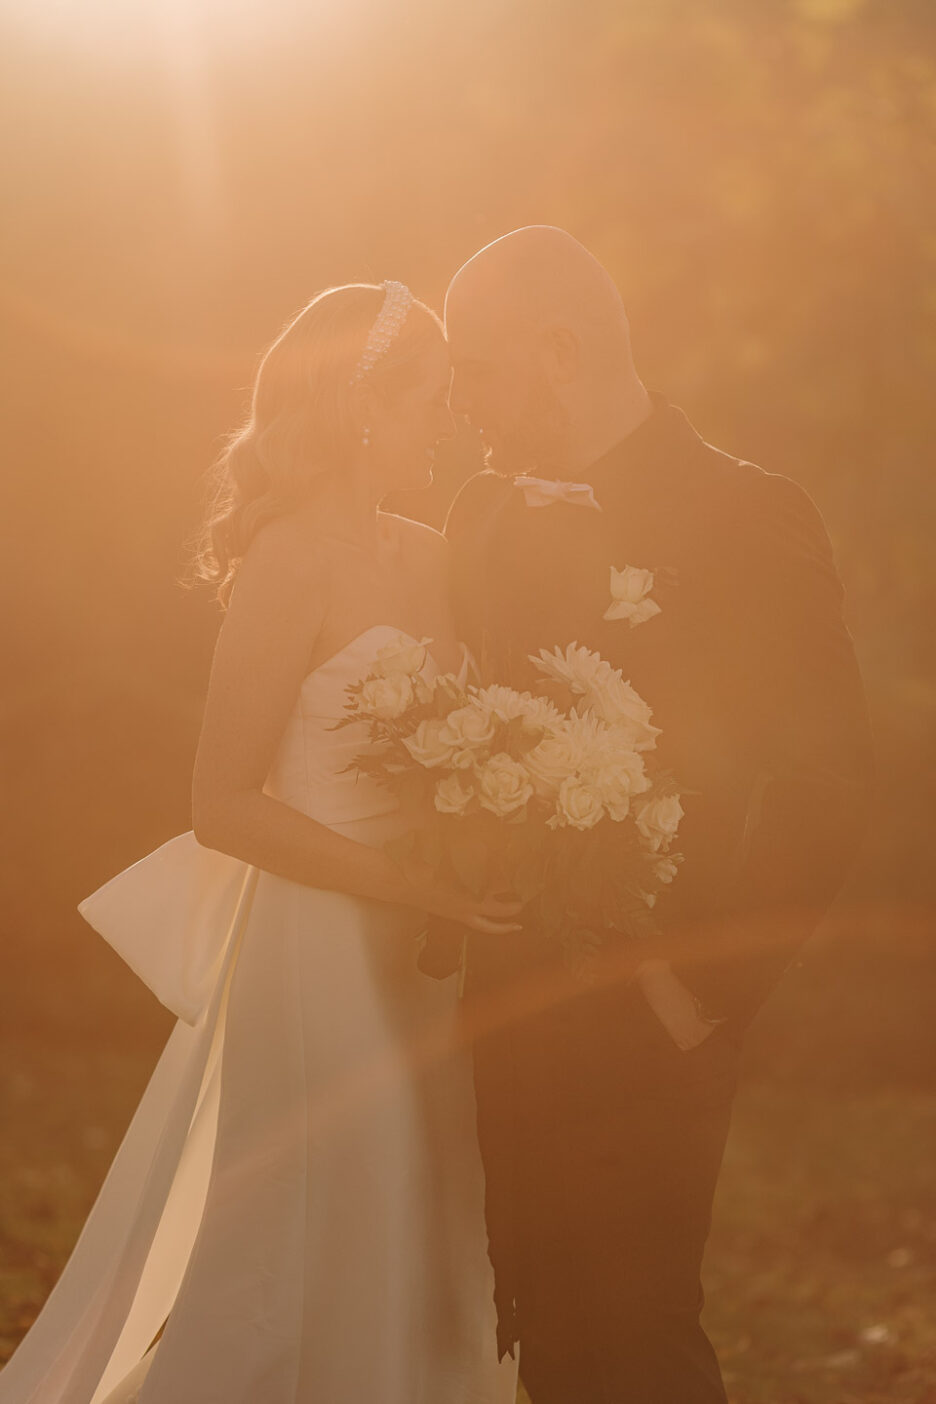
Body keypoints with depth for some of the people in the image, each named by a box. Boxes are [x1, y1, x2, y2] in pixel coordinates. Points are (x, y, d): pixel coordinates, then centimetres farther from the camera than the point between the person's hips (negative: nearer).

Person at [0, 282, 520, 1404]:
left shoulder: (423, 559, 11)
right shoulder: (291, 562, -12)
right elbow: (225, 805, -16)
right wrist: (422, 889, -20)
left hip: (409, 961, 8)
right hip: (320, 960, -8)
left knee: (412, 1281, 12)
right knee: (304, 1278, -2)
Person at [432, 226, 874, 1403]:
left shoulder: (748, 517, -8)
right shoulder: (485, 513, 10)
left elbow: (821, 788, -11)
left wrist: (700, 989, -16)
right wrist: (447, 941, -1)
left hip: (645, 1026, -6)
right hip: (510, 1019, 6)